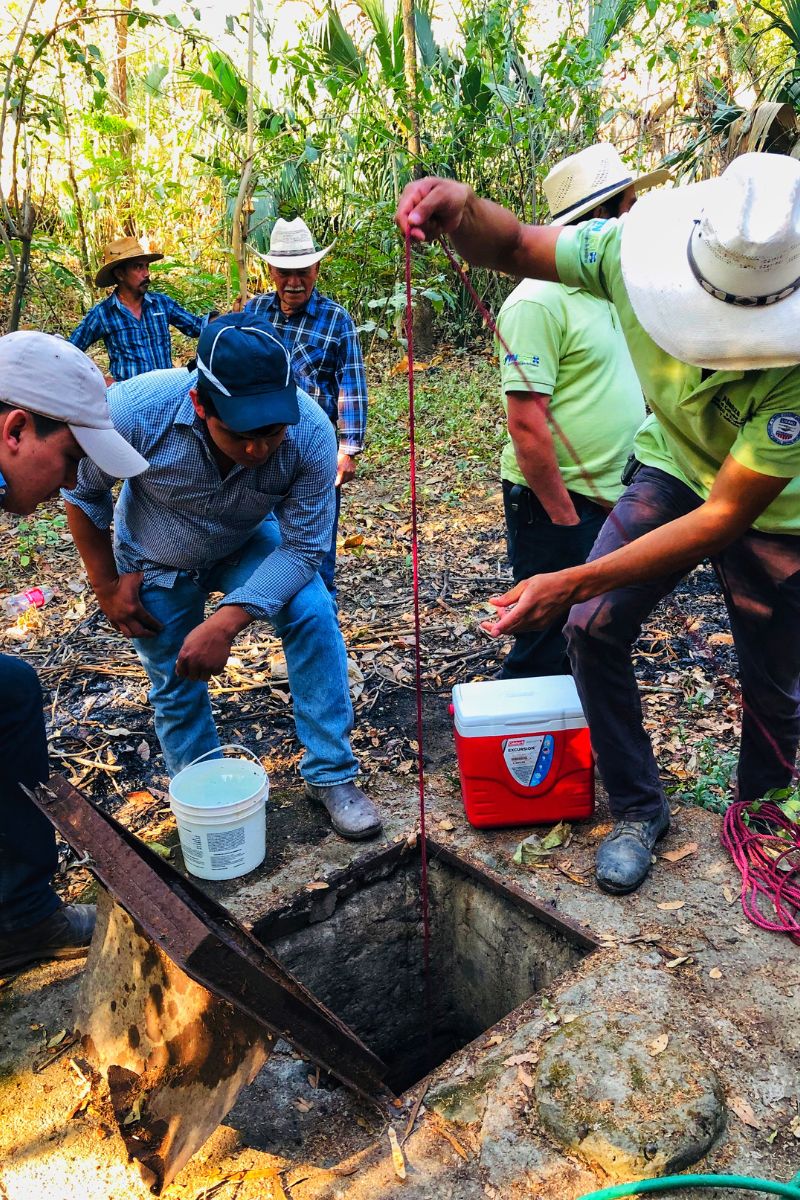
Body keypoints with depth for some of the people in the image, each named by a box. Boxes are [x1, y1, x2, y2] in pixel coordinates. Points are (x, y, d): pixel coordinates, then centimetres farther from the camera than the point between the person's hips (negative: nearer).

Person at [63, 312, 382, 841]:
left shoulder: (311, 431, -34)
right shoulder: (135, 410, -36)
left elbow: (301, 548, -28)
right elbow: (83, 494, -15)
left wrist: (226, 622, -38)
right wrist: (108, 587, -10)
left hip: (248, 544, 0)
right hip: (156, 560, 0)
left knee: (313, 613, -23)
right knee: (177, 685, 8)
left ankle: (331, 776, -8)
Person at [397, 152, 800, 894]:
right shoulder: (639, 247, -28)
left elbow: (726, 515, -36)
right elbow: (514, 248, -15)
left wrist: (573, 583, -42)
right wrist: (461, 210, -40)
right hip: (671, 467, 3)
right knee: (594, 628, -13)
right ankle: (637, 811, 8)